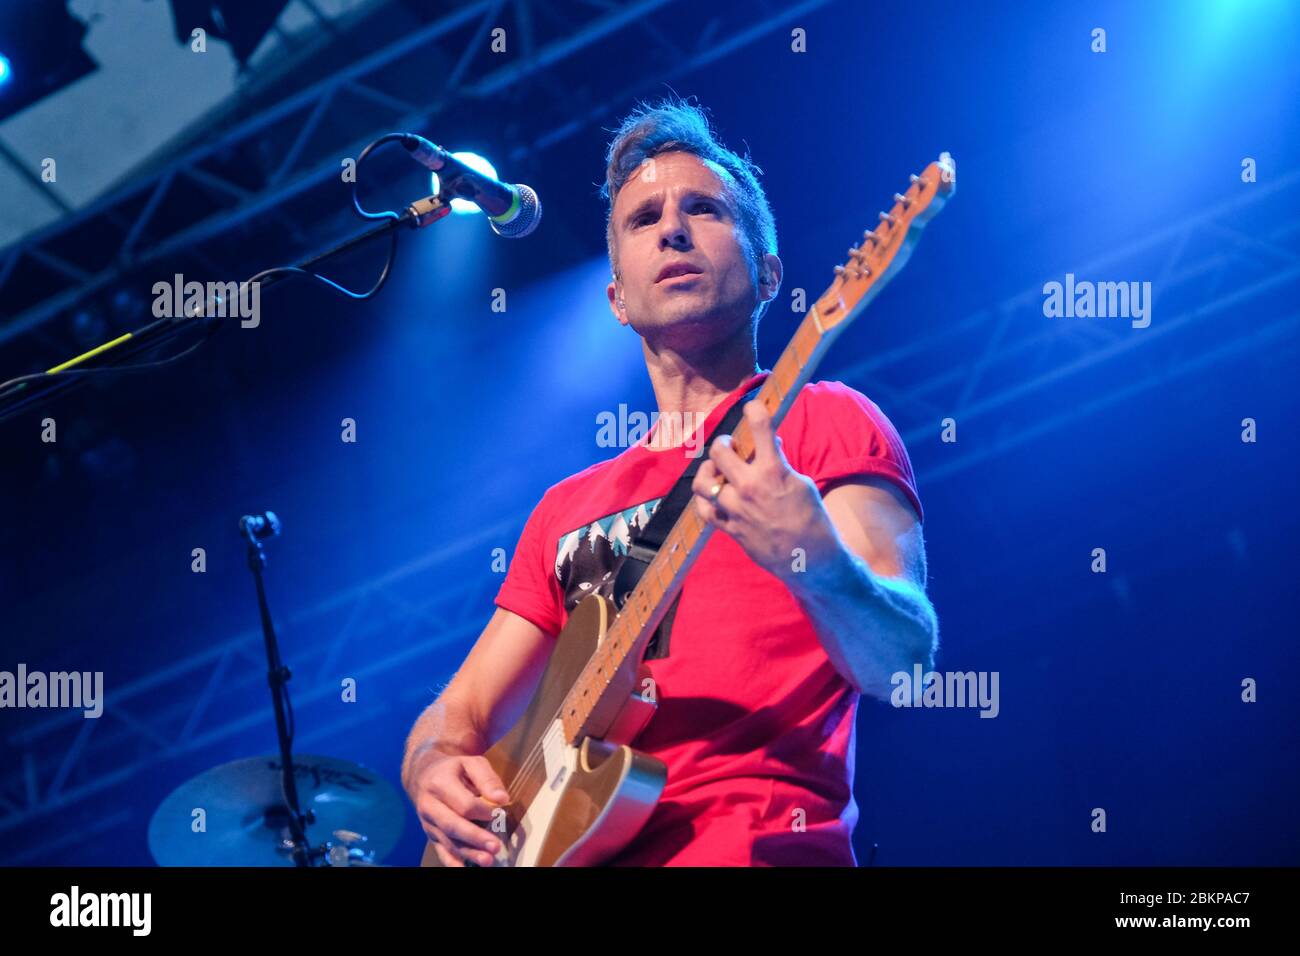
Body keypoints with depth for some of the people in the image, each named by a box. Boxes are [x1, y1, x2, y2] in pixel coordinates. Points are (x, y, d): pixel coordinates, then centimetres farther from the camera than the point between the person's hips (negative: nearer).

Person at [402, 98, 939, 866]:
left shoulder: (825, 423, 7)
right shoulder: (567, 509, 23)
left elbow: (902, 660, -5)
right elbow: (459, 714, 23)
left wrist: (811, 559, -25)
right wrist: (438, 769, 1)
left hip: (757, 844, -5)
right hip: (574, 837, 5)